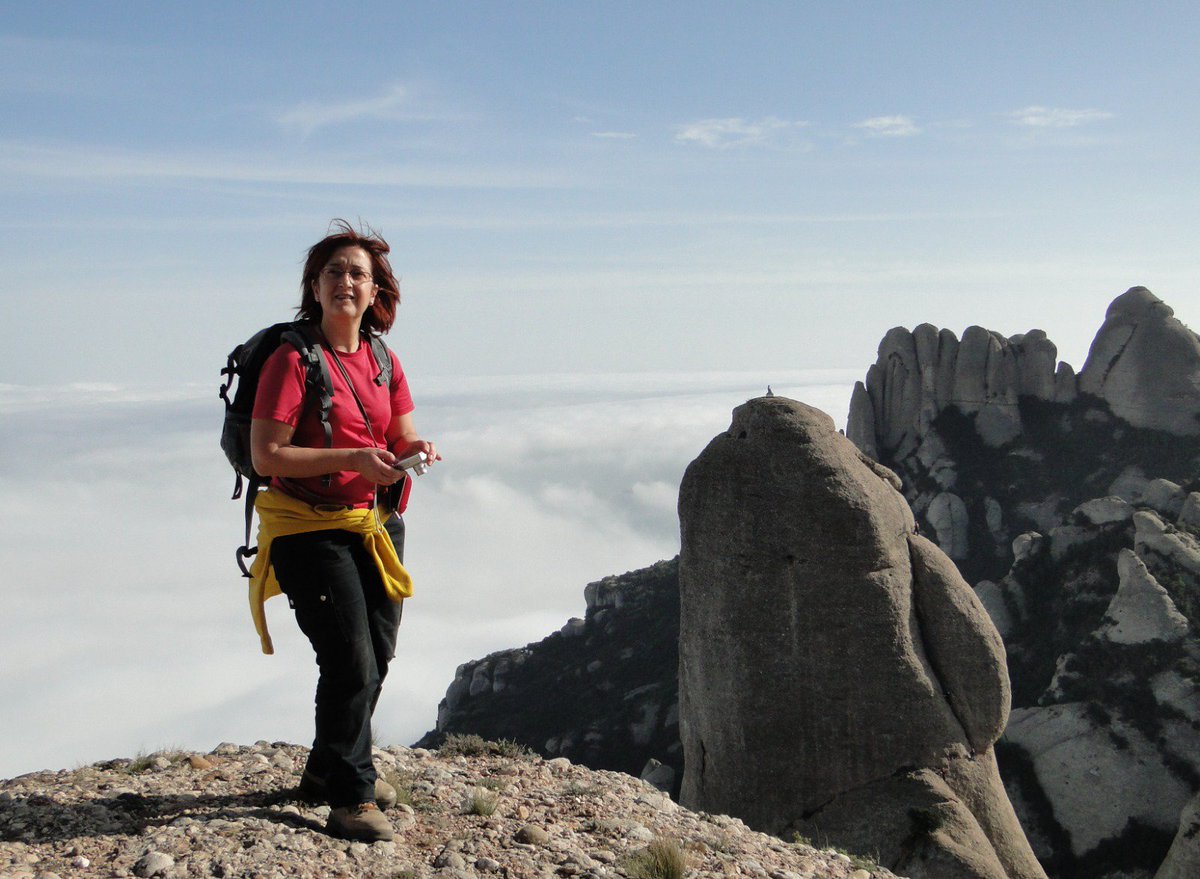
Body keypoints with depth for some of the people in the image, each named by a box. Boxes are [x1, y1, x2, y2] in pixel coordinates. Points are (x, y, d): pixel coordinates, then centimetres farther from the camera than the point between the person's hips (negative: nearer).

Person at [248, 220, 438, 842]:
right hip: (310, 530, -7)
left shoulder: (383, 361, 8)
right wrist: (353, 458, -25)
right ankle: (350, 798, 7)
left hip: (374, 525, 7)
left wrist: (415, 450, -14)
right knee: (351, 664, -10)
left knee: (378, 658, 15)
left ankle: (327, 771, 35)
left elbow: (403, 438, 11)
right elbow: (265, 456, -18)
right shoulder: (292, 359, -13)